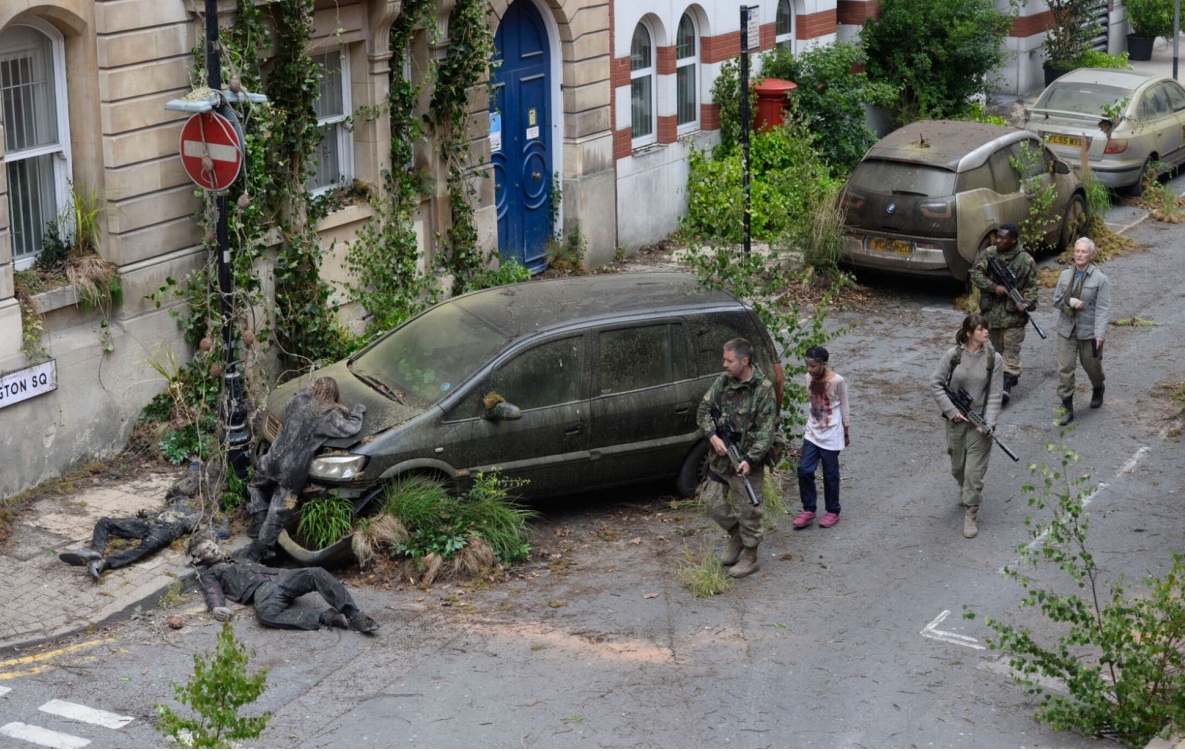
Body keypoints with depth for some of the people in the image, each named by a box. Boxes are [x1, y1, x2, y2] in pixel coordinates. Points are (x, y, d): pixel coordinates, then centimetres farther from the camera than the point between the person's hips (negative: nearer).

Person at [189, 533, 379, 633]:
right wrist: (216, 607, -22)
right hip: (260, 589, -6)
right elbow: (212, 592, 2)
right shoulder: (209, 574, 22)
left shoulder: (241, 560, 42)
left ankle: (353, 615, -38)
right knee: (265, 613, -42)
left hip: (279, 576, 6)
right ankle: (324, 617, -37)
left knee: (317, 573, -24)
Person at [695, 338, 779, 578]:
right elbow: (704, 410, 5)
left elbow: (766, 431, -18)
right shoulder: (723, 381, 1)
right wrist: (713, 436, -13)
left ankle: (750, 558, 20)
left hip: (745, 461, -6)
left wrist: (750, 460, -28)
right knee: (712, 500, 13)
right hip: (720, 456, 6)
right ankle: (736, 536, 37)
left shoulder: (763, 389, -17)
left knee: (747, 510, 4)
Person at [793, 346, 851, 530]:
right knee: (804, 470, 0)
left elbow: (844, 408, -6)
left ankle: (833, 512, 19)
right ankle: (809, 510, 13)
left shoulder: (837, 381, -16)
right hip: (812, 433, 5)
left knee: (830, 474, 4)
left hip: (831, 435, -5)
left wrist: (846, 433, 0)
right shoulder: (809, 378, 0)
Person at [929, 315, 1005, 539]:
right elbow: (935, 383, -4)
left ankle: (971, 514, 6)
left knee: (974, 471, -6)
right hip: (956, 420, 2)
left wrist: (989, 423, -17)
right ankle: (964, 488, 51)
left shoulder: (994, 359, -9)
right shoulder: (953, 355, -9)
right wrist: (951, 410, -10)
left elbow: (995, 395, -8)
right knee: (957, 466, 19)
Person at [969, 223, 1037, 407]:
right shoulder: (988, 254, 0)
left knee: (1011, 349, -6)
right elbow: (975, 273, -4)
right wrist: (994, 287, -16)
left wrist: (1026, 304, -20)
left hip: (1013, 314, -4)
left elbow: (1031, 287, -3)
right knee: (997, 347, 15)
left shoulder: (1026, 261, -7)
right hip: (991, 311, 4)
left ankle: (1007, 384, -9)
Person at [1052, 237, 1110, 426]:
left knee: (1092, 366, 15)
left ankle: (1098, 391, 47)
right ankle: (1067, 408, 2)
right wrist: (1070, 302, -14)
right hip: (1066, 331, 3)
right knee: (1065, 368, -3)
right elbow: (1056, 300, 8)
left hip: (1089, 332, -3)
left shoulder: (1100, 279, -10)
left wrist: (1099, 334, -21)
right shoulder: (1065, 275, 4)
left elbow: (1102, 309, -14)